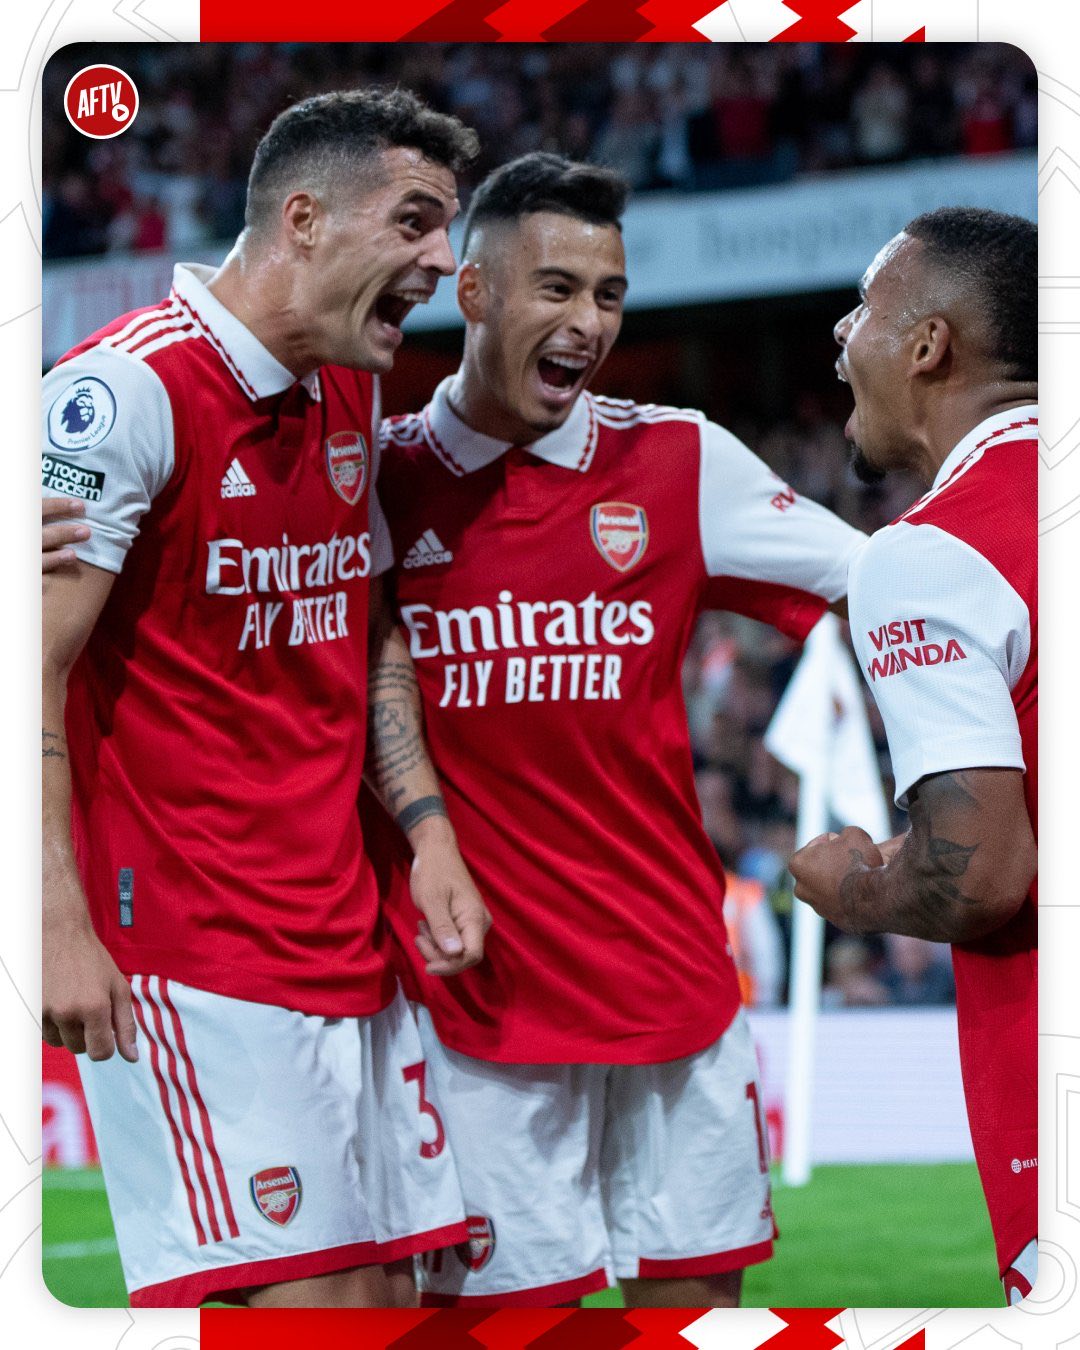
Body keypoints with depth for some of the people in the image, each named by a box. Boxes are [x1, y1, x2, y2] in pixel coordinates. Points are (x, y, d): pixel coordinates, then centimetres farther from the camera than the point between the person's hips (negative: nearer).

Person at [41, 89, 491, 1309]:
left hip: (350, 942, 8)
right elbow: (32, 669, -16)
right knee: (287, 1297, -14)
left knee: (383, 1286, 5)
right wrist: (60, 928, -21)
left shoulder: (350, 396, 14)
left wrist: (428, 834, 12)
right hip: (188, 959, -8)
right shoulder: (127, 388, -13)